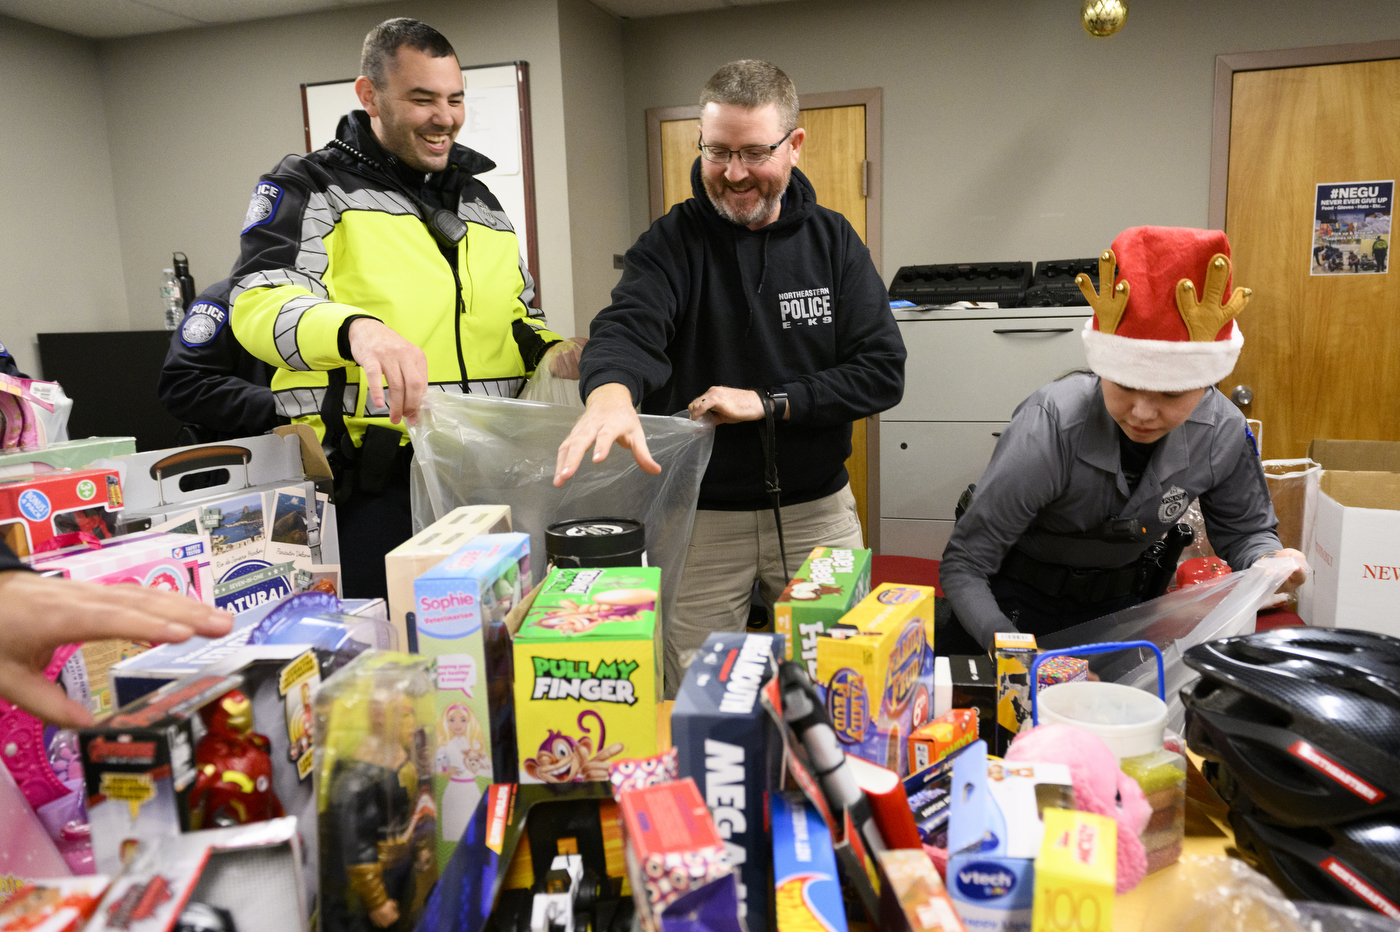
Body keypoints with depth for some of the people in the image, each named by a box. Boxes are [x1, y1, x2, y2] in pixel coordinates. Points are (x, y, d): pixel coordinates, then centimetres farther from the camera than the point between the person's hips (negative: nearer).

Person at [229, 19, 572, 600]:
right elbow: (259, 305, -15)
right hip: (370, 489, -5)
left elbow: (518, 318, 26)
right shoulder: (311, 188, 0)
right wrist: (356, 328, -36)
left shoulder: (482, 202, 18)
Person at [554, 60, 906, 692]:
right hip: (701, 516, -1)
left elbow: (882, 373, -6)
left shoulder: (833, 242, 1)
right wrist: (610, 391, -48)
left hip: (817, 512, 2)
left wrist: (767, 402, -16)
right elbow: (627, 328, -25)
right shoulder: (672, 242, -4)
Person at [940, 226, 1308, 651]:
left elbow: (1245, 531, 2)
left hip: (1119, 598, 4)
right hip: (1021, 595, -3)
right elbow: (963, 566, -27)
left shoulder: (1222, 433, -19)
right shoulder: (1049, 429, -33)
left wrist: (1271, 564, -22)